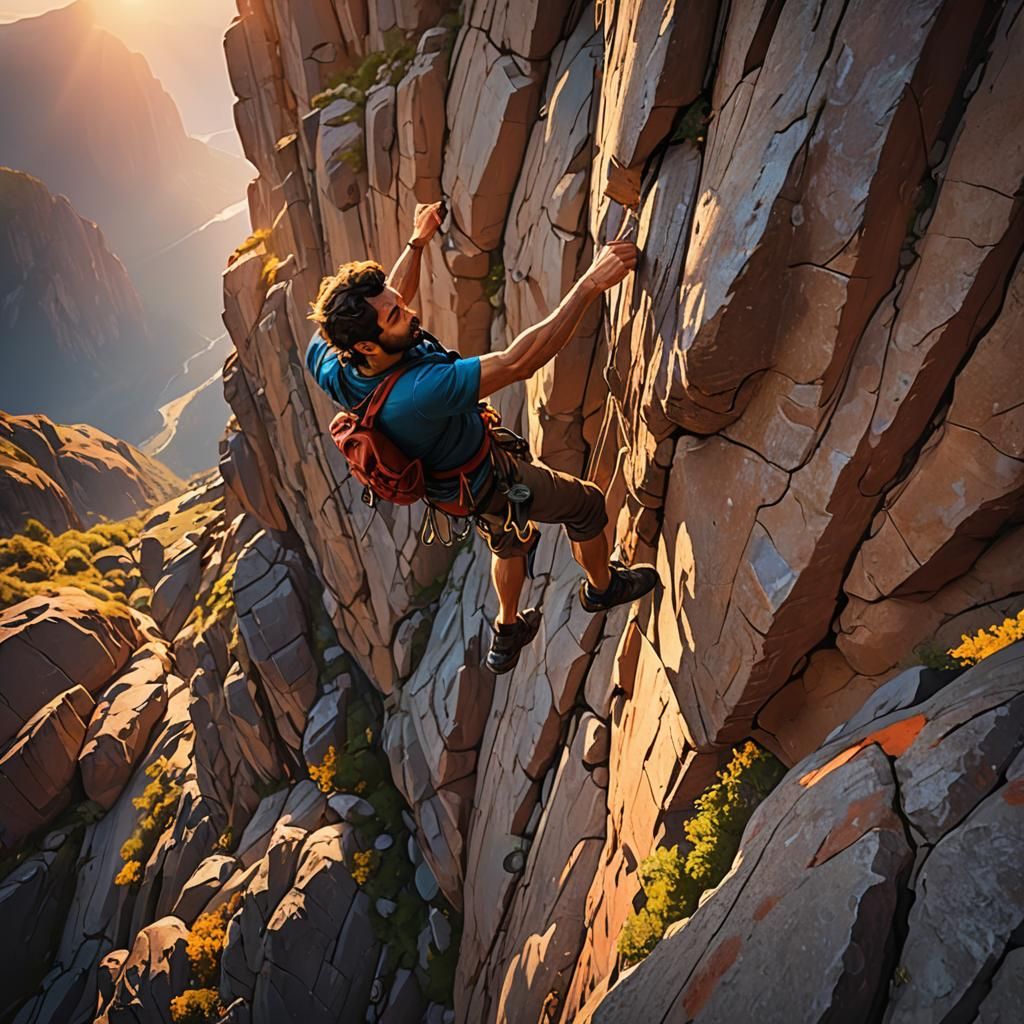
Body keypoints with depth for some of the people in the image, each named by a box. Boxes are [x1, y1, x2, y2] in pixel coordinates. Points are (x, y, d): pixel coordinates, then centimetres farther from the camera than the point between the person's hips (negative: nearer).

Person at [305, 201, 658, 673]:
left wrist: (416, 243, 0)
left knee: (507, 540, 34)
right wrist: (591, 283, -48)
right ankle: (602, 586, 47)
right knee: (585, 503, 18)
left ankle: (507, 634, 56)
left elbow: (389, 300, -3)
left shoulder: (326, 359, -24)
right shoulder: (419, 392, -49)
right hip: (487, 483, -8)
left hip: (434, 474, 8)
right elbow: (519, 361, -50)